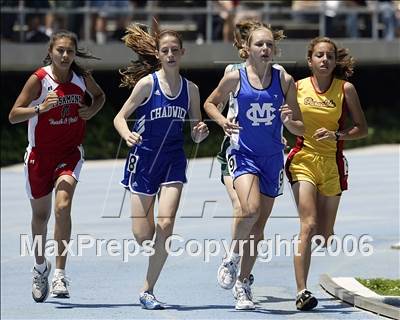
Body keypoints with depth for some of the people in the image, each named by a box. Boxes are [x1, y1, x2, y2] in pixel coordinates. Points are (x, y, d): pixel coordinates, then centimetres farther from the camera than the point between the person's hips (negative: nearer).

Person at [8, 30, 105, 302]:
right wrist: (39, 108, -31)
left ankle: (60, 274, -19)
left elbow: (99, 96, 18)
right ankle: (41, 266, 39)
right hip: (40, 154, 0)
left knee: (63, 206, -21)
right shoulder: (38, 79, -14)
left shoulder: (82, 77, -4)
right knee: (41, 214, 13)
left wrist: (92, 110, -4)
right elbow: (13, 116, -14)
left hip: (70, 153, 0)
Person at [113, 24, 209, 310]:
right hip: (144, 158, -2)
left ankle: (148, 291, -4)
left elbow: (196, 135, 10)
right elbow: (120, 117, -4)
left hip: (173, 160, 2)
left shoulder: (190, 89, 4)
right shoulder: (147, 84, -6)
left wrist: (201, 133, -13)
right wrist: (128, 135, -25)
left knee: (165, 225, -15)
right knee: (142, 235, -2)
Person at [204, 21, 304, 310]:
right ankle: (233, 256, 0)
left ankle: (243, 283, 21)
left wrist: (288, 121, -17)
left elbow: (300, 129, 5)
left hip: (272, 157, 3)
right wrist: (223, 122, -7)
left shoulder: (285, 80, 0)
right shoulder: (235, 77, -4)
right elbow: (210, 104, 13)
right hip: (243, 153, -3)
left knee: (259, 225, 7)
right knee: (250, 208, -26)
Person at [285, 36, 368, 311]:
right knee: (309, 225, -19)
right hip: (303, 161, -1)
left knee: (324, 237, 8)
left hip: (333, 164, 2)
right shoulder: (297, 87, 2)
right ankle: (302, 291, -20)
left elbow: (362, 129, 2)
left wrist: (336, 135, -14)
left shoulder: (345, 89, 0)